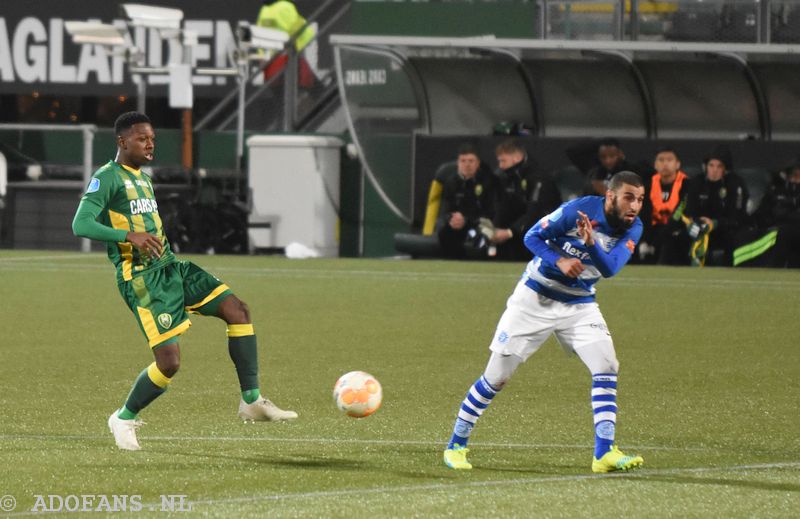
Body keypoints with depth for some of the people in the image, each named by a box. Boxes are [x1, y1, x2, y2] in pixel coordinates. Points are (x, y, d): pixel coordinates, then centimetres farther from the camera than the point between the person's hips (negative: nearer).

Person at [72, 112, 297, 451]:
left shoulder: (142, 177, 19)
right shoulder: (107, 178, -9)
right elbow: (80, 225, -21)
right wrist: (130, 236, -30)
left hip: (169, 267, 9)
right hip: (140, 279, -9)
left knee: (236, 309, -6)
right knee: (169, 361, -15)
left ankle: (251, 401, -2)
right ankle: (124, 419, 10)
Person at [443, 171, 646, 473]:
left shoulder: (633, 228, -9)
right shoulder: (580, 210, -21)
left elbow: (610, 268, -24)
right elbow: (533, 236, -14)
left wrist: (591, 243, -42)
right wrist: (559, 261, -30)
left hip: (579, 305, 4)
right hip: (535, 300, -4)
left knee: (606, 367, -15)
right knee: (496, 377, -1)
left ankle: (604, 453, -13)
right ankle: (456, 446, 13)